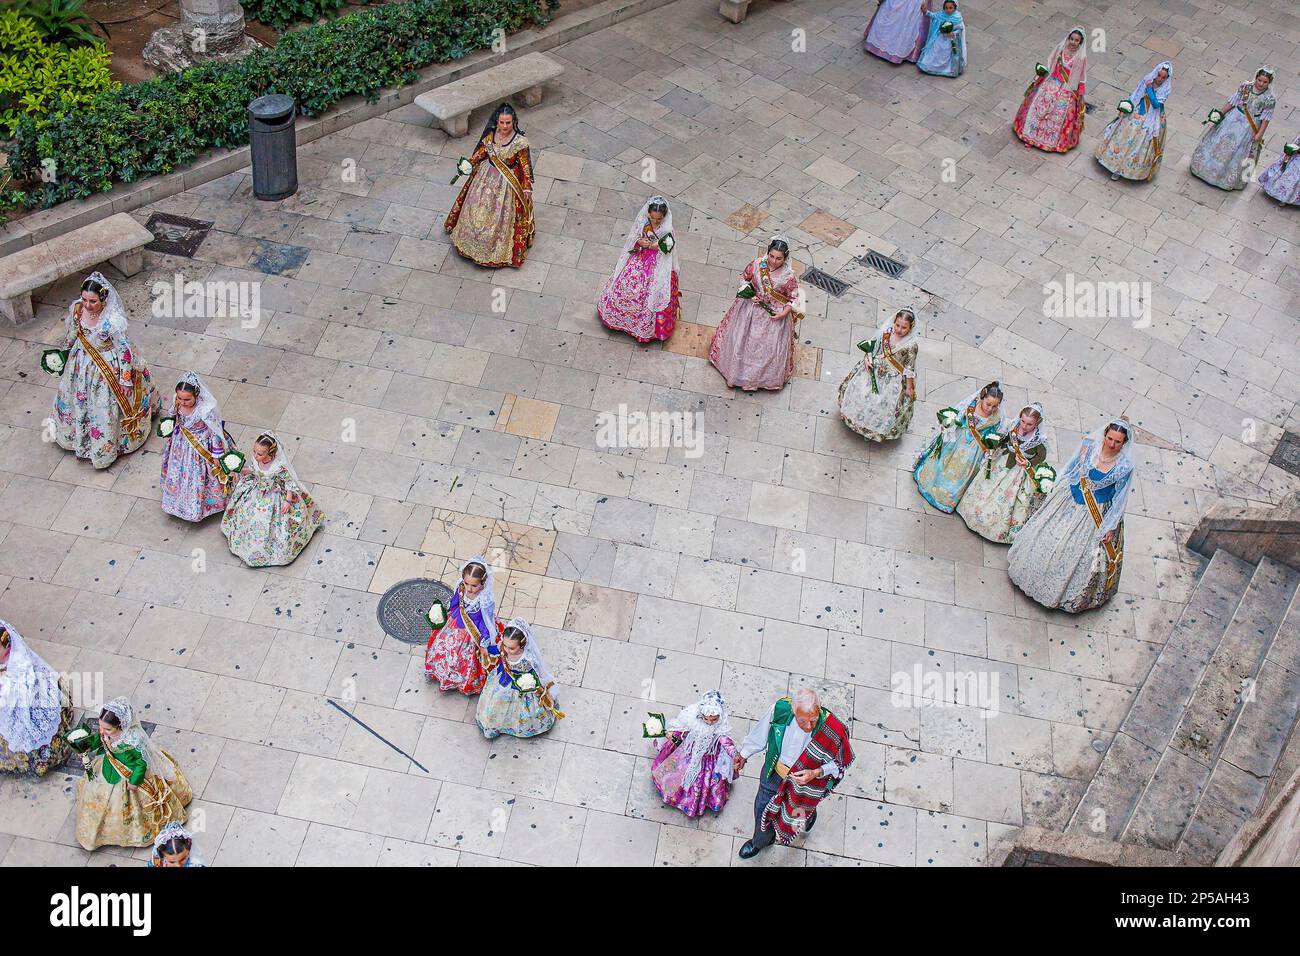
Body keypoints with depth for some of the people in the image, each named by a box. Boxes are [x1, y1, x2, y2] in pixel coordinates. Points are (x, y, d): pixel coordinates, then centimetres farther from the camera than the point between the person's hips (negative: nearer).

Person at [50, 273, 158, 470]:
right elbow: (71, 335, 5)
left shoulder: (113, 320, -33)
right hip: (82, 364, 6)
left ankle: (103, 450, 36)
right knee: (78, 403, 26)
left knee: (103, 409, 12)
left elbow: (124, 350, -22)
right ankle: (80, 435, 55)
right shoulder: (76, 309, -16)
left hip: (107, 369, -5)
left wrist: (125, 380, -16)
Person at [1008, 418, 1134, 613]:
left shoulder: (1124, 467, -21)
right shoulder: (1089, 446, -15)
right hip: (1069, 501, 3)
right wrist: (1056, 488, 11)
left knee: (1083, 551, 12)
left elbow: (1119, 499, -11)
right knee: (1051, 538, 19)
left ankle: (1073, 594, 36)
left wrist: (1110, 527, -8)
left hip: (1096, 514, -3)